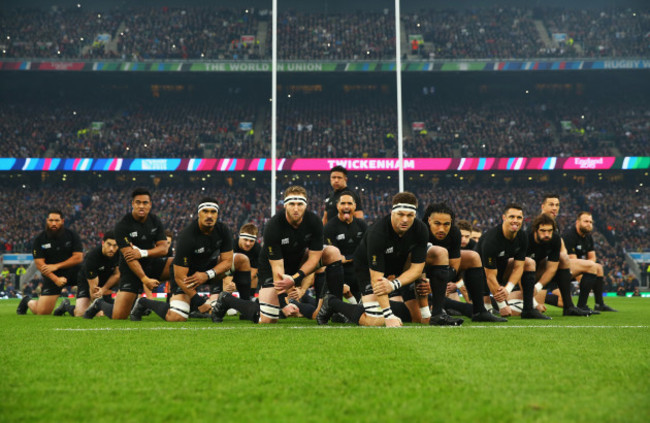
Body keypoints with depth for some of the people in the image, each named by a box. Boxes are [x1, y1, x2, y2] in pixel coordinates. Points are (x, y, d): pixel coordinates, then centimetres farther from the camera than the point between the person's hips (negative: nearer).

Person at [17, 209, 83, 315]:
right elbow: (39, 264, -11)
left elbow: (78, 257, -9)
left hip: (72, 271, 1)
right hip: (52, 275, -1)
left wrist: (56, 266, -16)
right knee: (42, 312, -5)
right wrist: (56, 279, -23)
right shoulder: (39, 239, -4)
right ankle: (28, 301, 30)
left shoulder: (71, 235, -3)